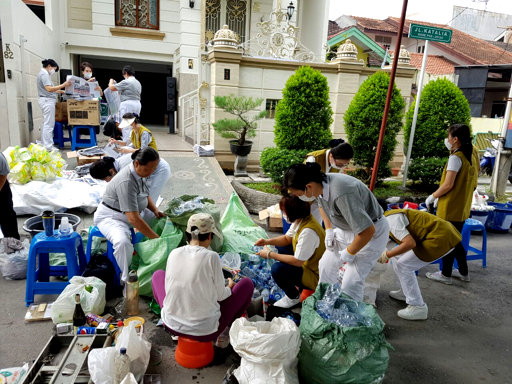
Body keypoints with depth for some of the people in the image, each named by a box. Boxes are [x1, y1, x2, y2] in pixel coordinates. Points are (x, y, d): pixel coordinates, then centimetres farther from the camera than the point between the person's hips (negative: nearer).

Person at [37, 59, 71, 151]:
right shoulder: (44, 74, -11)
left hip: (46, 101, 11)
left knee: (46, 123, 15)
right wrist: (63, 85, -25)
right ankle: (48, 146, -9)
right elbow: (49, 88, -23)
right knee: (49, 124, -9)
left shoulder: (43, 73, 20)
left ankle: (43, 143, 21)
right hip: (47, 100, -11)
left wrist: (58, 91, 17)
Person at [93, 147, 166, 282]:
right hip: (111, 216, -9)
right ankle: (127, 279, -15)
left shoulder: (142, 172, -6)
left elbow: (145, 195, 14)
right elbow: (133, 218, -39)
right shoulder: (126, 182, -35)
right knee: (123, 242, -37)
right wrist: (156, 238, -36)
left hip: (135, 211, 9)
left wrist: (155, 210, -6)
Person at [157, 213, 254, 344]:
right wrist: (230, 286, 18)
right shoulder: (212, 257, -16)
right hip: (205, 331, -3)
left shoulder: (174, 253, -6)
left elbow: (169, 289, 7)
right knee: (247, 283, 10)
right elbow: (220, 295, -6)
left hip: (171, 325, 4)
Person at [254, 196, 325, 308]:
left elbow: (297, 261, -27)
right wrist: (267, 241, -6)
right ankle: (297, 285, 18)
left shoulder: (309, 231, -32)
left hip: (315, 276, -10)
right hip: (306, 263, 10)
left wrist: (270, 255, -19)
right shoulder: (299, 219, -4)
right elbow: (287, 239, 11)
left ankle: (294, 297, 3)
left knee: (277, 269, -24)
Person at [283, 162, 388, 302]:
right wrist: (328, 230, 4)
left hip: (371, 232, -8)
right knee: (326, 265, 15)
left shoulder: (341, 194, -38)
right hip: (346, 228, 8)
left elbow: (368, 230, -35)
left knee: (350, 284, -10)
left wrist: (349, 253, -20)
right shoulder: (319, 185, -12)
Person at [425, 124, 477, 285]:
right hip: (463, 207, 9)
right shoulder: (471, 156, 8)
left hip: (450, 208, -9)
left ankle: (446, 274, 14)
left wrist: (432, 197, -8)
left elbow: (448, 184, -21)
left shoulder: (456, 157, -19)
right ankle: (463, 272, 30)